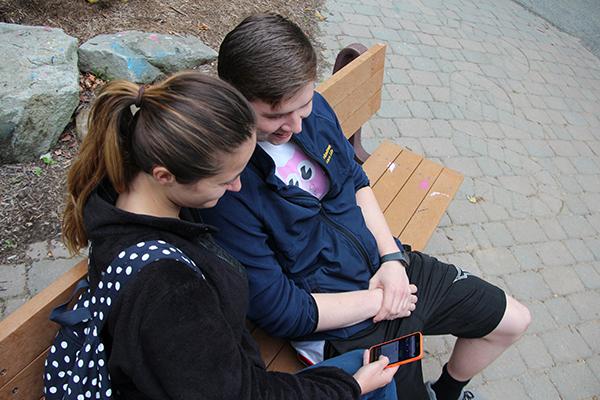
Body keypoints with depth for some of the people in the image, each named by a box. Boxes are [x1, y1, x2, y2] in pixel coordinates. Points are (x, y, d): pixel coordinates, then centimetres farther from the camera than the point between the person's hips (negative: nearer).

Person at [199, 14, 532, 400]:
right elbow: (281, 311, -23)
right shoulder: (225, 192, -30)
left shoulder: (313, 107, -10)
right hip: (347, 329, -6)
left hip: (387, 266, 7)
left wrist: (392, 257, -5)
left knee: (514, 320, 20)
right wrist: (377, 301, -13)